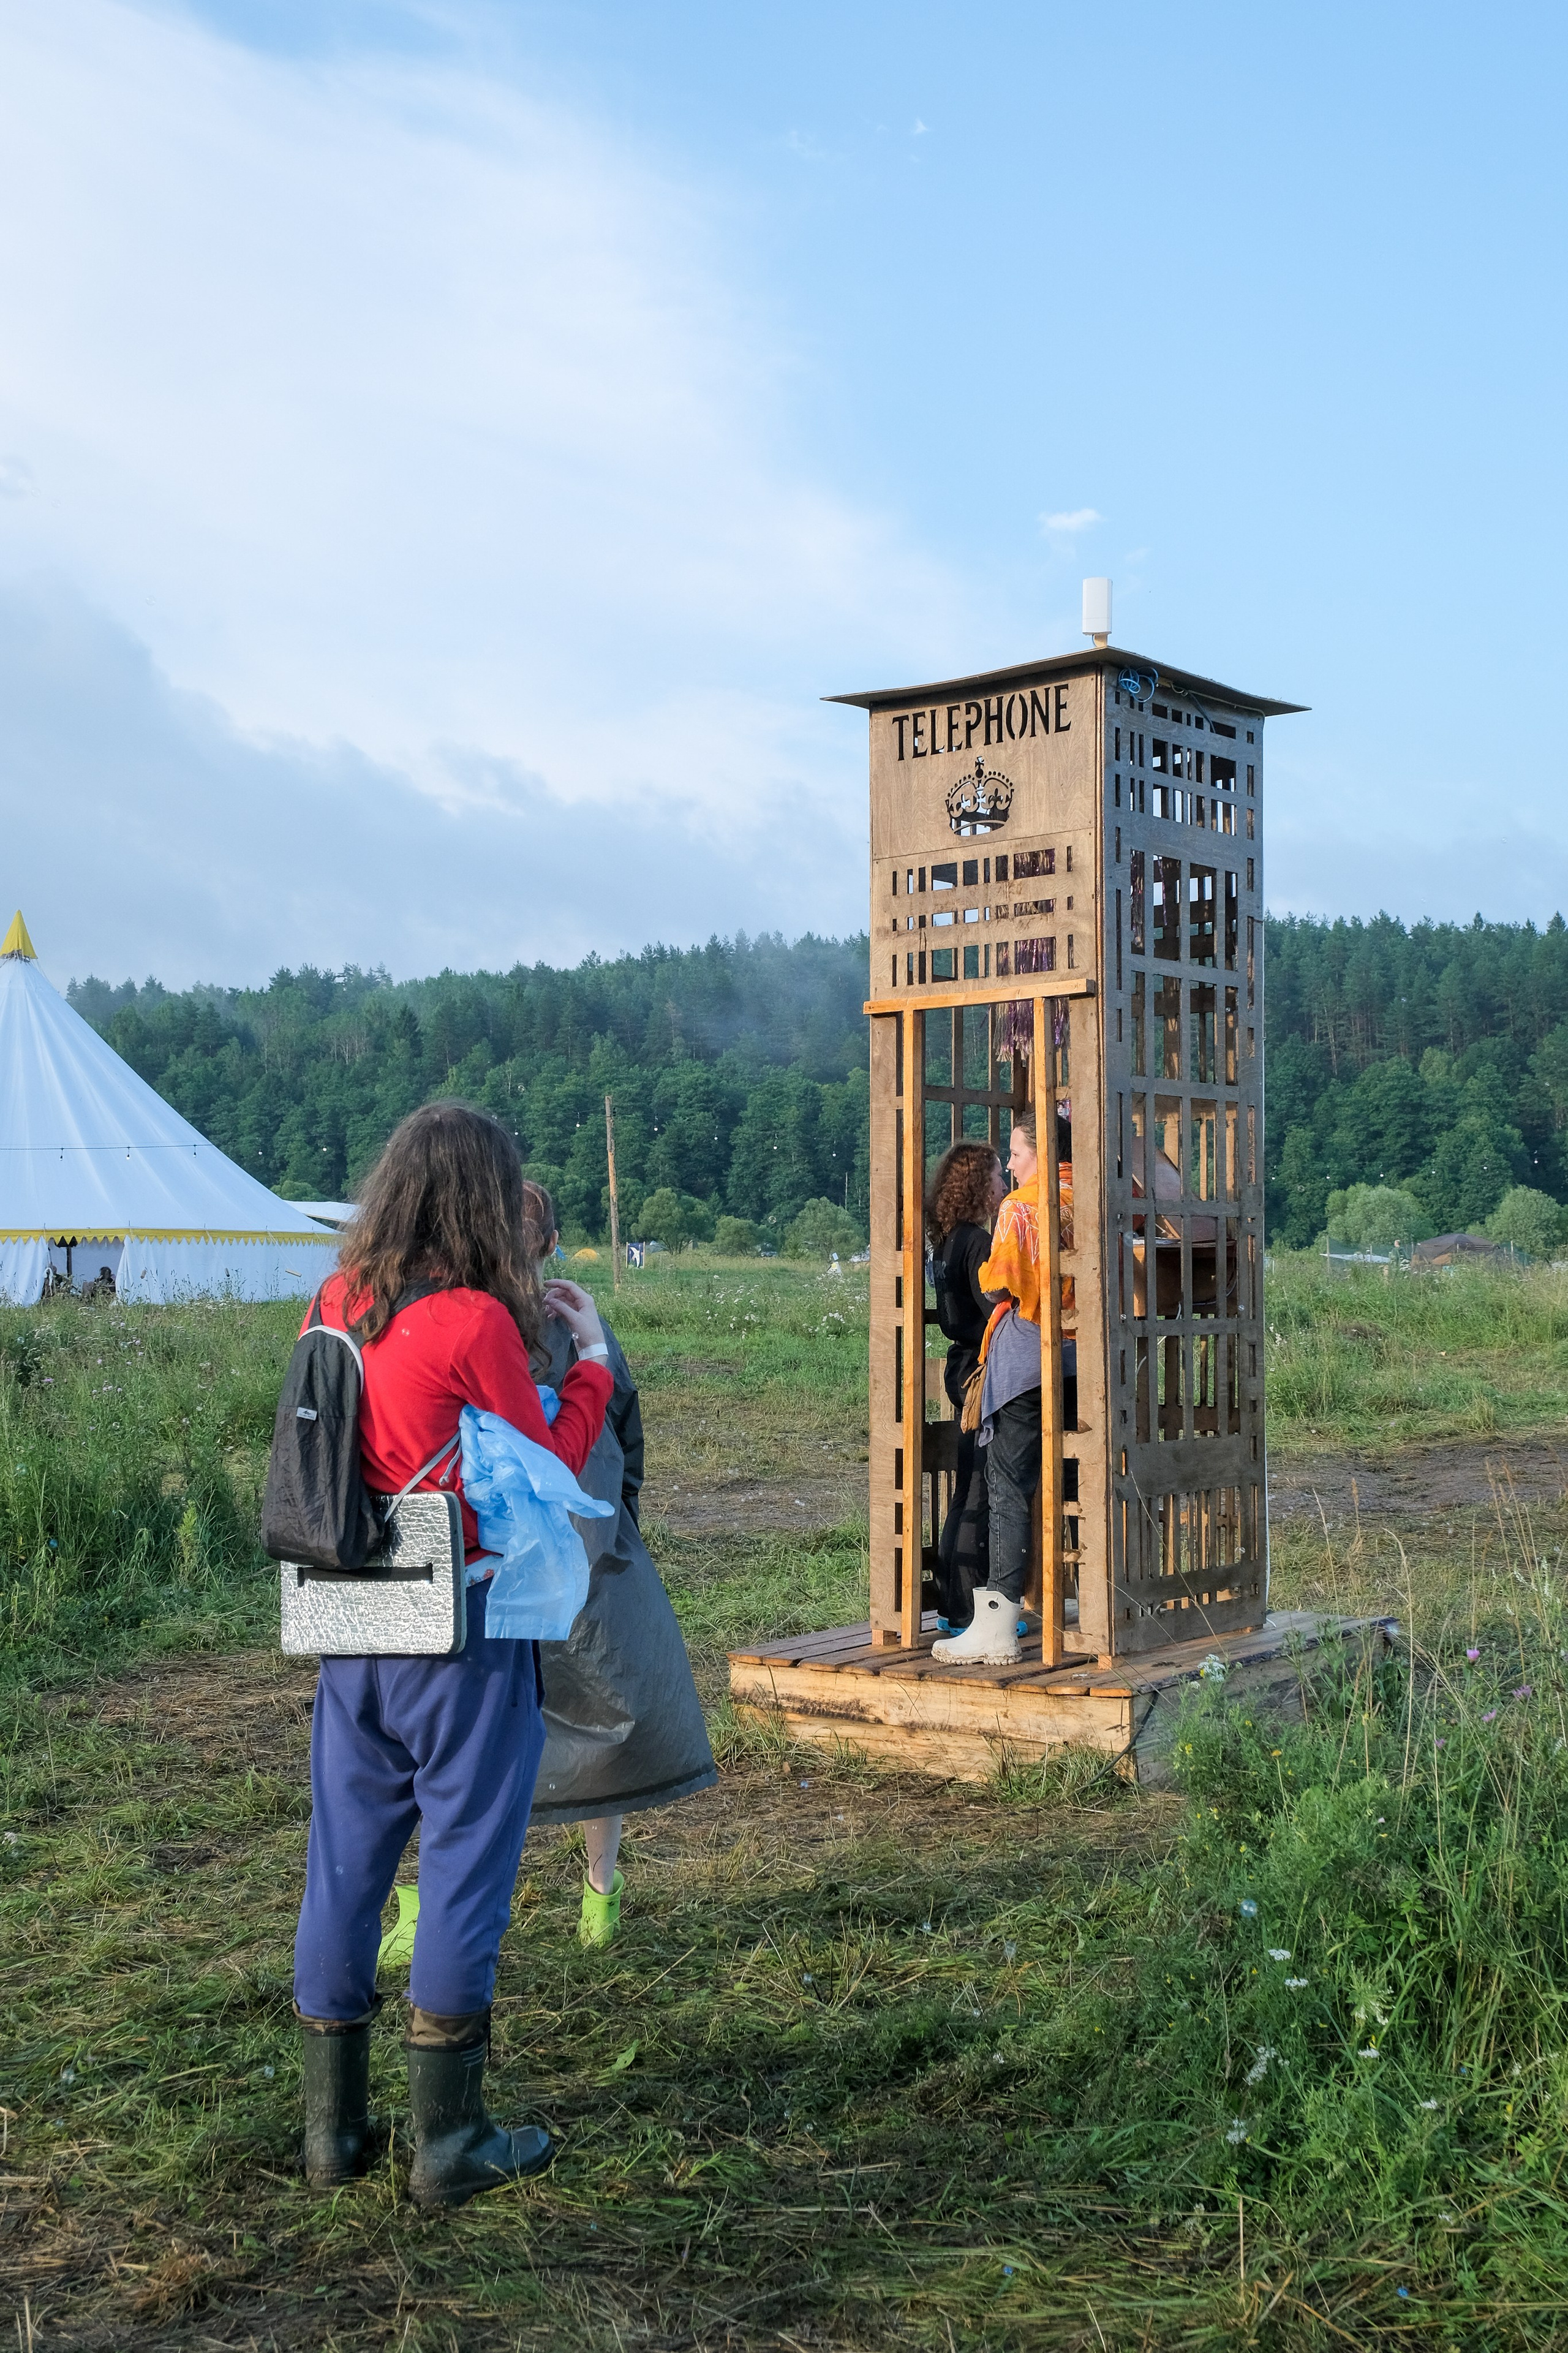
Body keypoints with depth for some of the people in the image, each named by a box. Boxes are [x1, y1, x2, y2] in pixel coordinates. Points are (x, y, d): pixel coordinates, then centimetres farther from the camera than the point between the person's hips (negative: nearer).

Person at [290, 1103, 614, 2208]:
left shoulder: (338, 1307, 4)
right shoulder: (475, 1321, -15)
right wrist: (589, 1358, 4)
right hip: (463, 1629, -6)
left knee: (345, 1861, 13)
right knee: (465, 1863, 5)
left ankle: (334, 2126, 25)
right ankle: (450, 2143, 13)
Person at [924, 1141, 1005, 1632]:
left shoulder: (952, 1241, 12)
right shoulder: (976, 1241, -16)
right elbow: (999, 1311, -19)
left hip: (967, 1369, 10)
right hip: (985, 1372, -10)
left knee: (970, 1494, 15)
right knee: (979, 1496, -4)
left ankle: (953, 1606, 21)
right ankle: (967, 1612, 1)